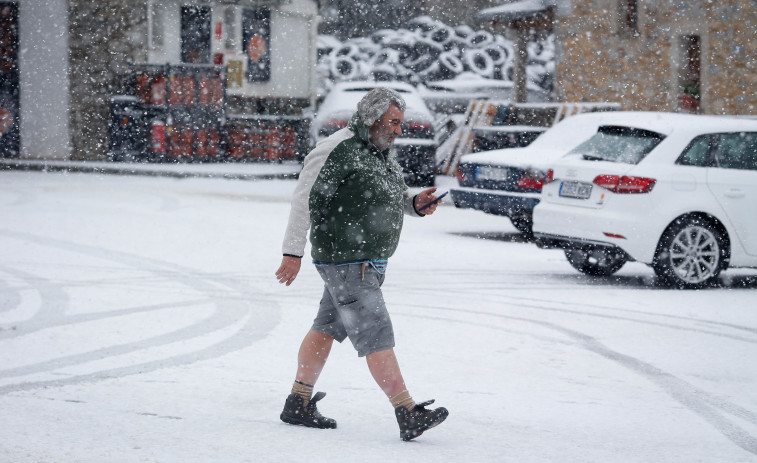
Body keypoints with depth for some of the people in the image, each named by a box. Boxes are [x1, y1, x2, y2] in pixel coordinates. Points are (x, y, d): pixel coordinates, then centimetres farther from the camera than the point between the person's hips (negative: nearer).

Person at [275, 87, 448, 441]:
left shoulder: (380, 153, 14)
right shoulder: (337, 151, -16)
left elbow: (392, 198, 23)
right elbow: (304, 200, -16)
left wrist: (416, 204, 0)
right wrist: (293, 252, -17)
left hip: (369, 260, 10)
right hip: (346, 262, -10)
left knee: (327, 329, 15)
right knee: (376, 335, -11)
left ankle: (298, 405, 24)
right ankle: (408, 417, -14)